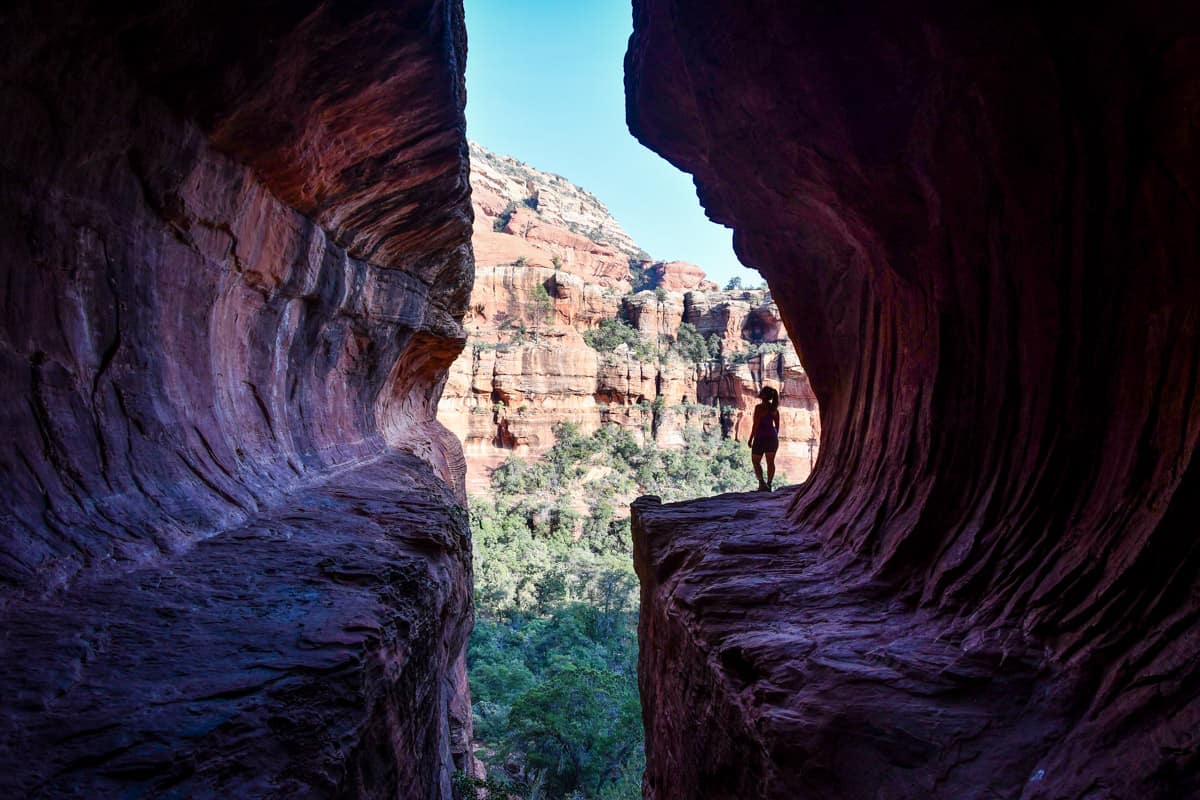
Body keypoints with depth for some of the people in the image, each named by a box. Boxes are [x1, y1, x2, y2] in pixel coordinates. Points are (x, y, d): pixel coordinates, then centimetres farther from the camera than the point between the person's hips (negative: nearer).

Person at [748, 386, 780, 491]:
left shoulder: (759, 407, -15)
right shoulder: (774, 407, 4)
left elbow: (755, 425, -16)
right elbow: (777, 424, 9)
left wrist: (751, 439, -9)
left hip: (761, 437, -6)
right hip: (772, 436, 6)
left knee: (756, 461, 7)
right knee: (770, 461, 10)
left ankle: (762, 483, -6)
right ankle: (769, 484, 12)